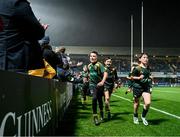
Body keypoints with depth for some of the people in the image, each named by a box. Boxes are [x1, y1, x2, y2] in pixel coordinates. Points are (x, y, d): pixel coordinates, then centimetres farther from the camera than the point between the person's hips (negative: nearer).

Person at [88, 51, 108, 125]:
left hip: (99, 85, -2)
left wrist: (102, 82, -35)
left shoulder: (99, 64, -12)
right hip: (92, 84, 2)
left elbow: (105, 73, -24)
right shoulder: (89, 66, 5)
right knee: (94, 98, -18)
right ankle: (95, 117, -13)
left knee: (100, 99, 11)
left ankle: (101, 113, 41)